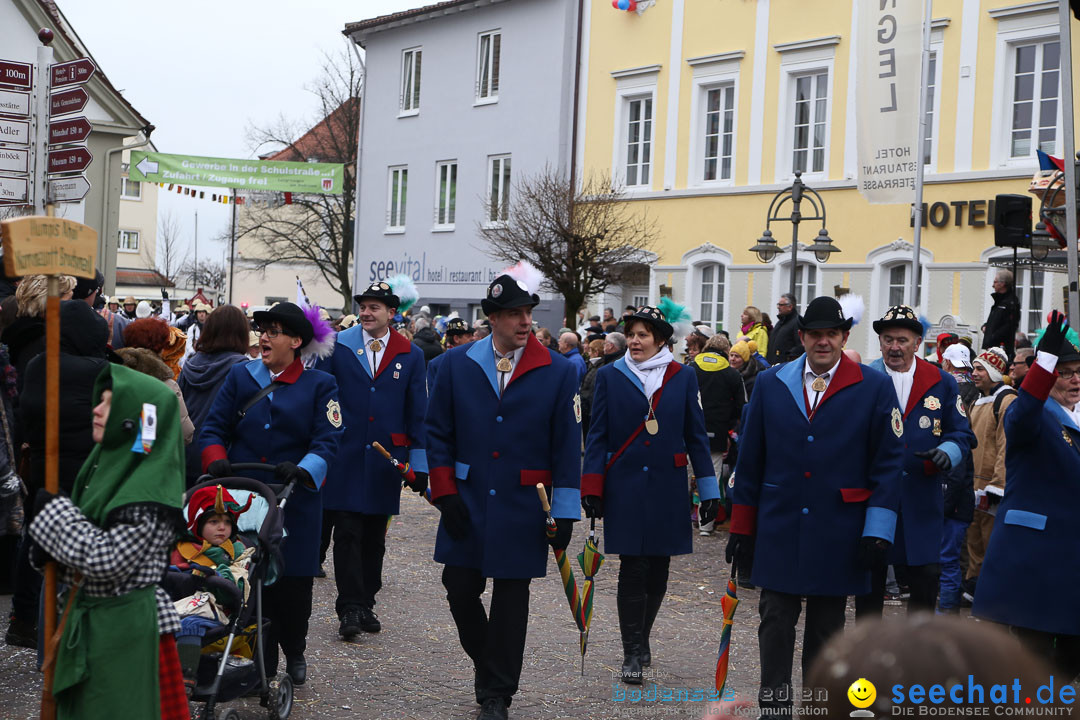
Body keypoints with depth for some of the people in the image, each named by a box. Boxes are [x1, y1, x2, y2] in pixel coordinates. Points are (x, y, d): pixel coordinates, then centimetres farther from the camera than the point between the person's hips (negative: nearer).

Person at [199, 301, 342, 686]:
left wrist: (303, 470, -25)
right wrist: (216, 460, -14)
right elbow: (213, 428, 6)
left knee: (293, 583, 6)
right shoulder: (240, 376, 8)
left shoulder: (320, 385, 1)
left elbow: (327, 440, -7)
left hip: (295, 503, -2)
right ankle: (261, 666, 15)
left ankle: (294, 654, 31)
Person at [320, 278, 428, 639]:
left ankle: (366, 605, 22)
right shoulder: (338, 348, 1)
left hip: (386, 460, 2)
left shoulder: (410, 355, 4)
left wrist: (420, 463, 2)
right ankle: (350, 609, -3)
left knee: (374, 537, 10)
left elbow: (418, 413, 6)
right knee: (347, 534, -6)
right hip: (345, 457, -2)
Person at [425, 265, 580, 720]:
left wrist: (565, 512, -6)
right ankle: (487, 662, 32)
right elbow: (438, 433, 5)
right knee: (460, 588, 5)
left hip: (523, 510, -2)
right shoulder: (457, 364, 1)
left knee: (510, 597, 5)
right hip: (467, 505, 2)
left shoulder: (558, 371, -3)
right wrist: (445, 493, -4)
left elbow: (567, 447, -3)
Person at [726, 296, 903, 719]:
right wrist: (741, 528, 7)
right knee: (776, 621, 3)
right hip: (778, 532, 1)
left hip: (837, 537, -1)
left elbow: (888, 462, -2)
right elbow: (750, 461, 8)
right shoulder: (770, 384, 5)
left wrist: (878, 529, -9)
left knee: (826, 627, 10)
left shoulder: (875, 388, -1)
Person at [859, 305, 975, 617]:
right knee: (869, 583, 8)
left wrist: (947, 451, -13)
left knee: (926, 580, 2)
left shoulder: (942, 383, 6)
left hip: (922, 504, 1)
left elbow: (962, 433, 8)